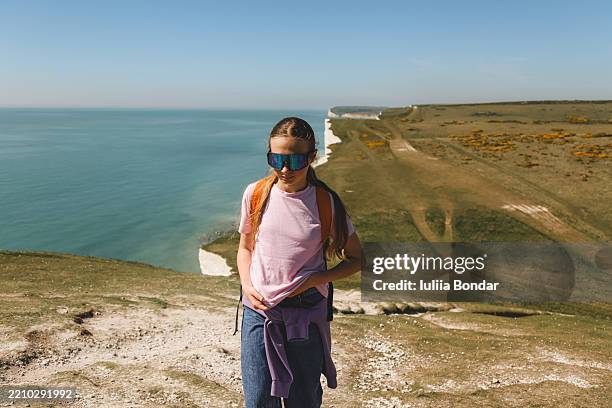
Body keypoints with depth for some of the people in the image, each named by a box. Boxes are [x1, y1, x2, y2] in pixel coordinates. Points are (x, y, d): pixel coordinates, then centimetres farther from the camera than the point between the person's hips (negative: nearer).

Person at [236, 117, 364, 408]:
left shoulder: (326, 203, -8)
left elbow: (357, 259, 2)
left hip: (306, 315, -1)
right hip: (258, 310, 1)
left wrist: (315, 280, -12)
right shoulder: (256, 194, -3)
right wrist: (247, 286, -5)